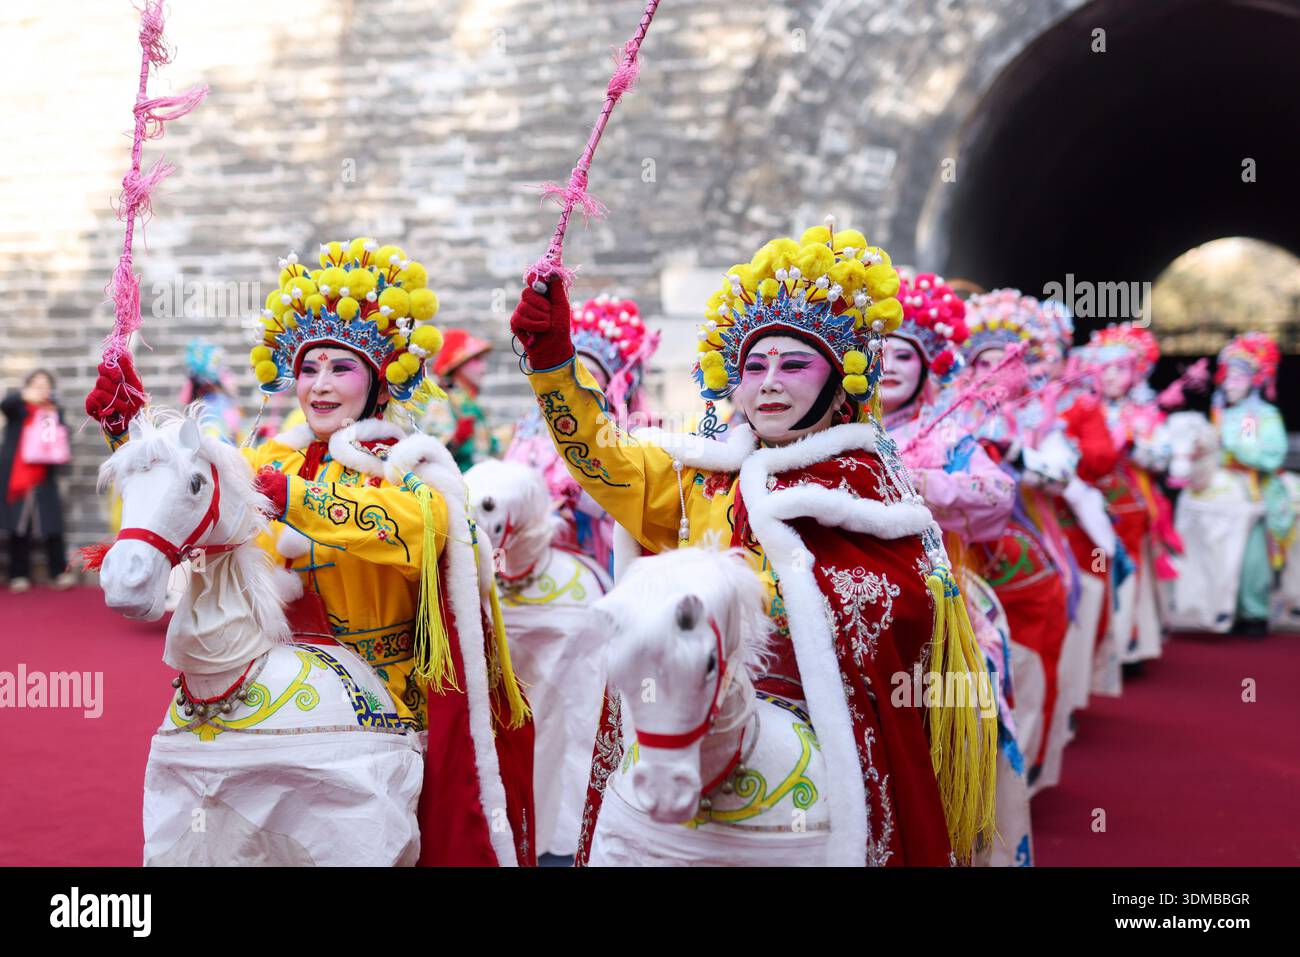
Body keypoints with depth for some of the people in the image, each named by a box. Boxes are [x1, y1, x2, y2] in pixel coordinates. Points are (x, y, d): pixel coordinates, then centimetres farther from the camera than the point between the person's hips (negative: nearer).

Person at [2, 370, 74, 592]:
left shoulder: (54, 411, 11)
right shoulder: (17, 406, 5)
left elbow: (61, 441, 5)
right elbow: (6, 404, -17)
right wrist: (25, 396, -38)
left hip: (44, 481, 1)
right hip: (16, 478, -1)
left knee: (52, 527, -5)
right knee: (18, 528, 3)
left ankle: (60, 573, -1)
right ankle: (19, 575, 8)